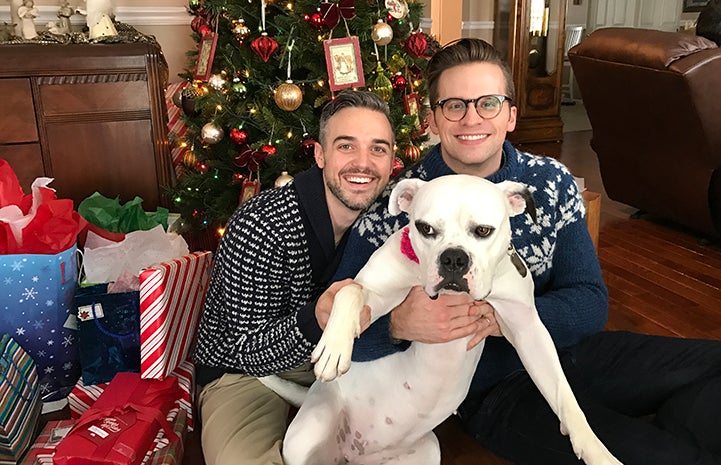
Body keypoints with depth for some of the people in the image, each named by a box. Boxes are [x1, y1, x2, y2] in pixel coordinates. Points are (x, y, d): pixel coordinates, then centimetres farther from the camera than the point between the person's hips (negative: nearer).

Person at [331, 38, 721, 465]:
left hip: (568, 348, 5)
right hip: (492, 388, -4)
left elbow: (591, 302, -7)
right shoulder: (394, 210, -15)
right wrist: (399, 324, -38)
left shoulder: (552, 182, -4)